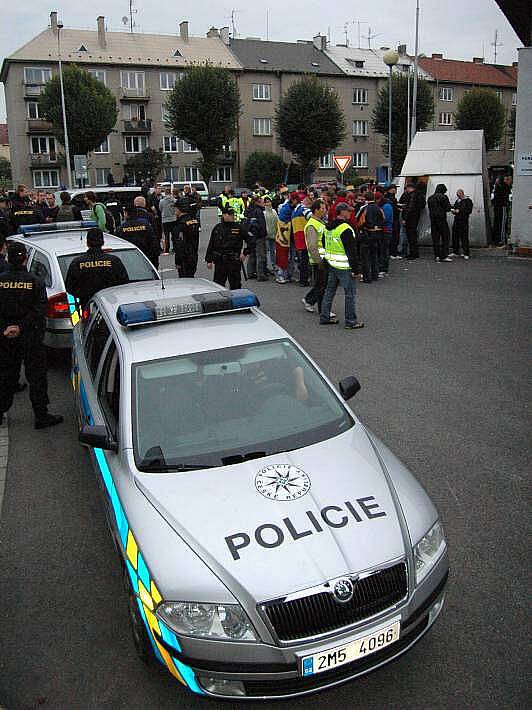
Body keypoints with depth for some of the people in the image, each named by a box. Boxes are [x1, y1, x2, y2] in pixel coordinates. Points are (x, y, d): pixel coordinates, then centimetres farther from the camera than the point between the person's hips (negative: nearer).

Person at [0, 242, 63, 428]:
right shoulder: (35, 281, -10)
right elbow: (40, 310, -15)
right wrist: (21, 327, -15)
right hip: (30, 337, -3)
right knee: (36, 377, 5)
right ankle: (41, 417, 9)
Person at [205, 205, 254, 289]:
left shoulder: (239, 228, -2)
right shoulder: (217, 228, 6)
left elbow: (251, 241, 1)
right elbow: (211, 245, 10)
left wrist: (245, 253, -4)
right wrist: (209, 260, 7)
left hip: (234, 261, -2)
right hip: (219, 262, 3)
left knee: (235, 286, 3)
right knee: (218, 285, 9)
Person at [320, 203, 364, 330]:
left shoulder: (329, 227, 9)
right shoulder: (346, 229, -18)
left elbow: (326, 246, 18)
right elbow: (351, 251, -18)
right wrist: (355, 269, -14)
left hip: (331, 264, 9)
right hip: (344, 267, -9)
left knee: (329, 290, 16)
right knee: (350, 293, 0)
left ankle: (324, 317, 22)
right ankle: (351, 321, 5)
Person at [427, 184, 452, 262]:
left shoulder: (430, 198, 13)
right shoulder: (443, 197, -7)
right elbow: (448, 208, -7)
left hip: (432, 219, 6)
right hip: (441, 219, -6)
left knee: (435, 238, 8)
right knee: (445, 237, -2)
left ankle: (436, 256, 7)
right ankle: (444, 256, -7)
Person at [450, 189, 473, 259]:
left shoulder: (468, 201, -3)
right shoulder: (457, 201, 18)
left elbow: (469, 210, -12)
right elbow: (454, 207, 27)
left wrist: (459, 211, -16)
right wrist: (453, 210, 3)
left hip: (464, 221, -7)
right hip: (456, 220, 7)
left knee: (464, 237, -6)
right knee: (455, 236, 7)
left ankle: (466, 253, -2)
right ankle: (455, 252, 17)